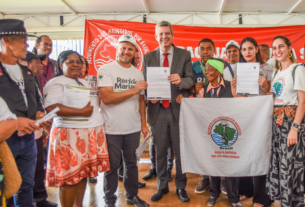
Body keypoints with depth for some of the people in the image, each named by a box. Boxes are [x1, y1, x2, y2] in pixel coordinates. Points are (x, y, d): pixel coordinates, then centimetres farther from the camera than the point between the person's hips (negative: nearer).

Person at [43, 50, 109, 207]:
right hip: (71, 134, -7)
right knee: (70, 176, 0)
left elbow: (94, 102, 30)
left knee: (83, 172, 14)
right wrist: (81, 112, -20)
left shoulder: (85, 82, 19)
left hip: (92, 133, 7)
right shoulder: (56, 83, -7)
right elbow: (51, 107, -21)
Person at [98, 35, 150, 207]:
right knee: (112, 166, 8)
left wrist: (144, 125, 9)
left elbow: (141, 100, 13)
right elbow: (107, 98, -18)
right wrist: (133, 90, -19)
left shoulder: (138, 73, 9)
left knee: (132, 163, 16)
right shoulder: (106, 70, -7)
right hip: (111, 129, -4)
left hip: (133, 128, 4)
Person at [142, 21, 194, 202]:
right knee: (160, 151, 11)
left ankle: (181, 187, 25)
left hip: (178, 108, -1)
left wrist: (180, 80, -24)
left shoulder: (184, 54, 4)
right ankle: (162, 186, 28)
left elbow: (191, 80, -2)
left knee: (181, 150, 7)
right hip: (157, 108, 1)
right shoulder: (148, 57, 8)